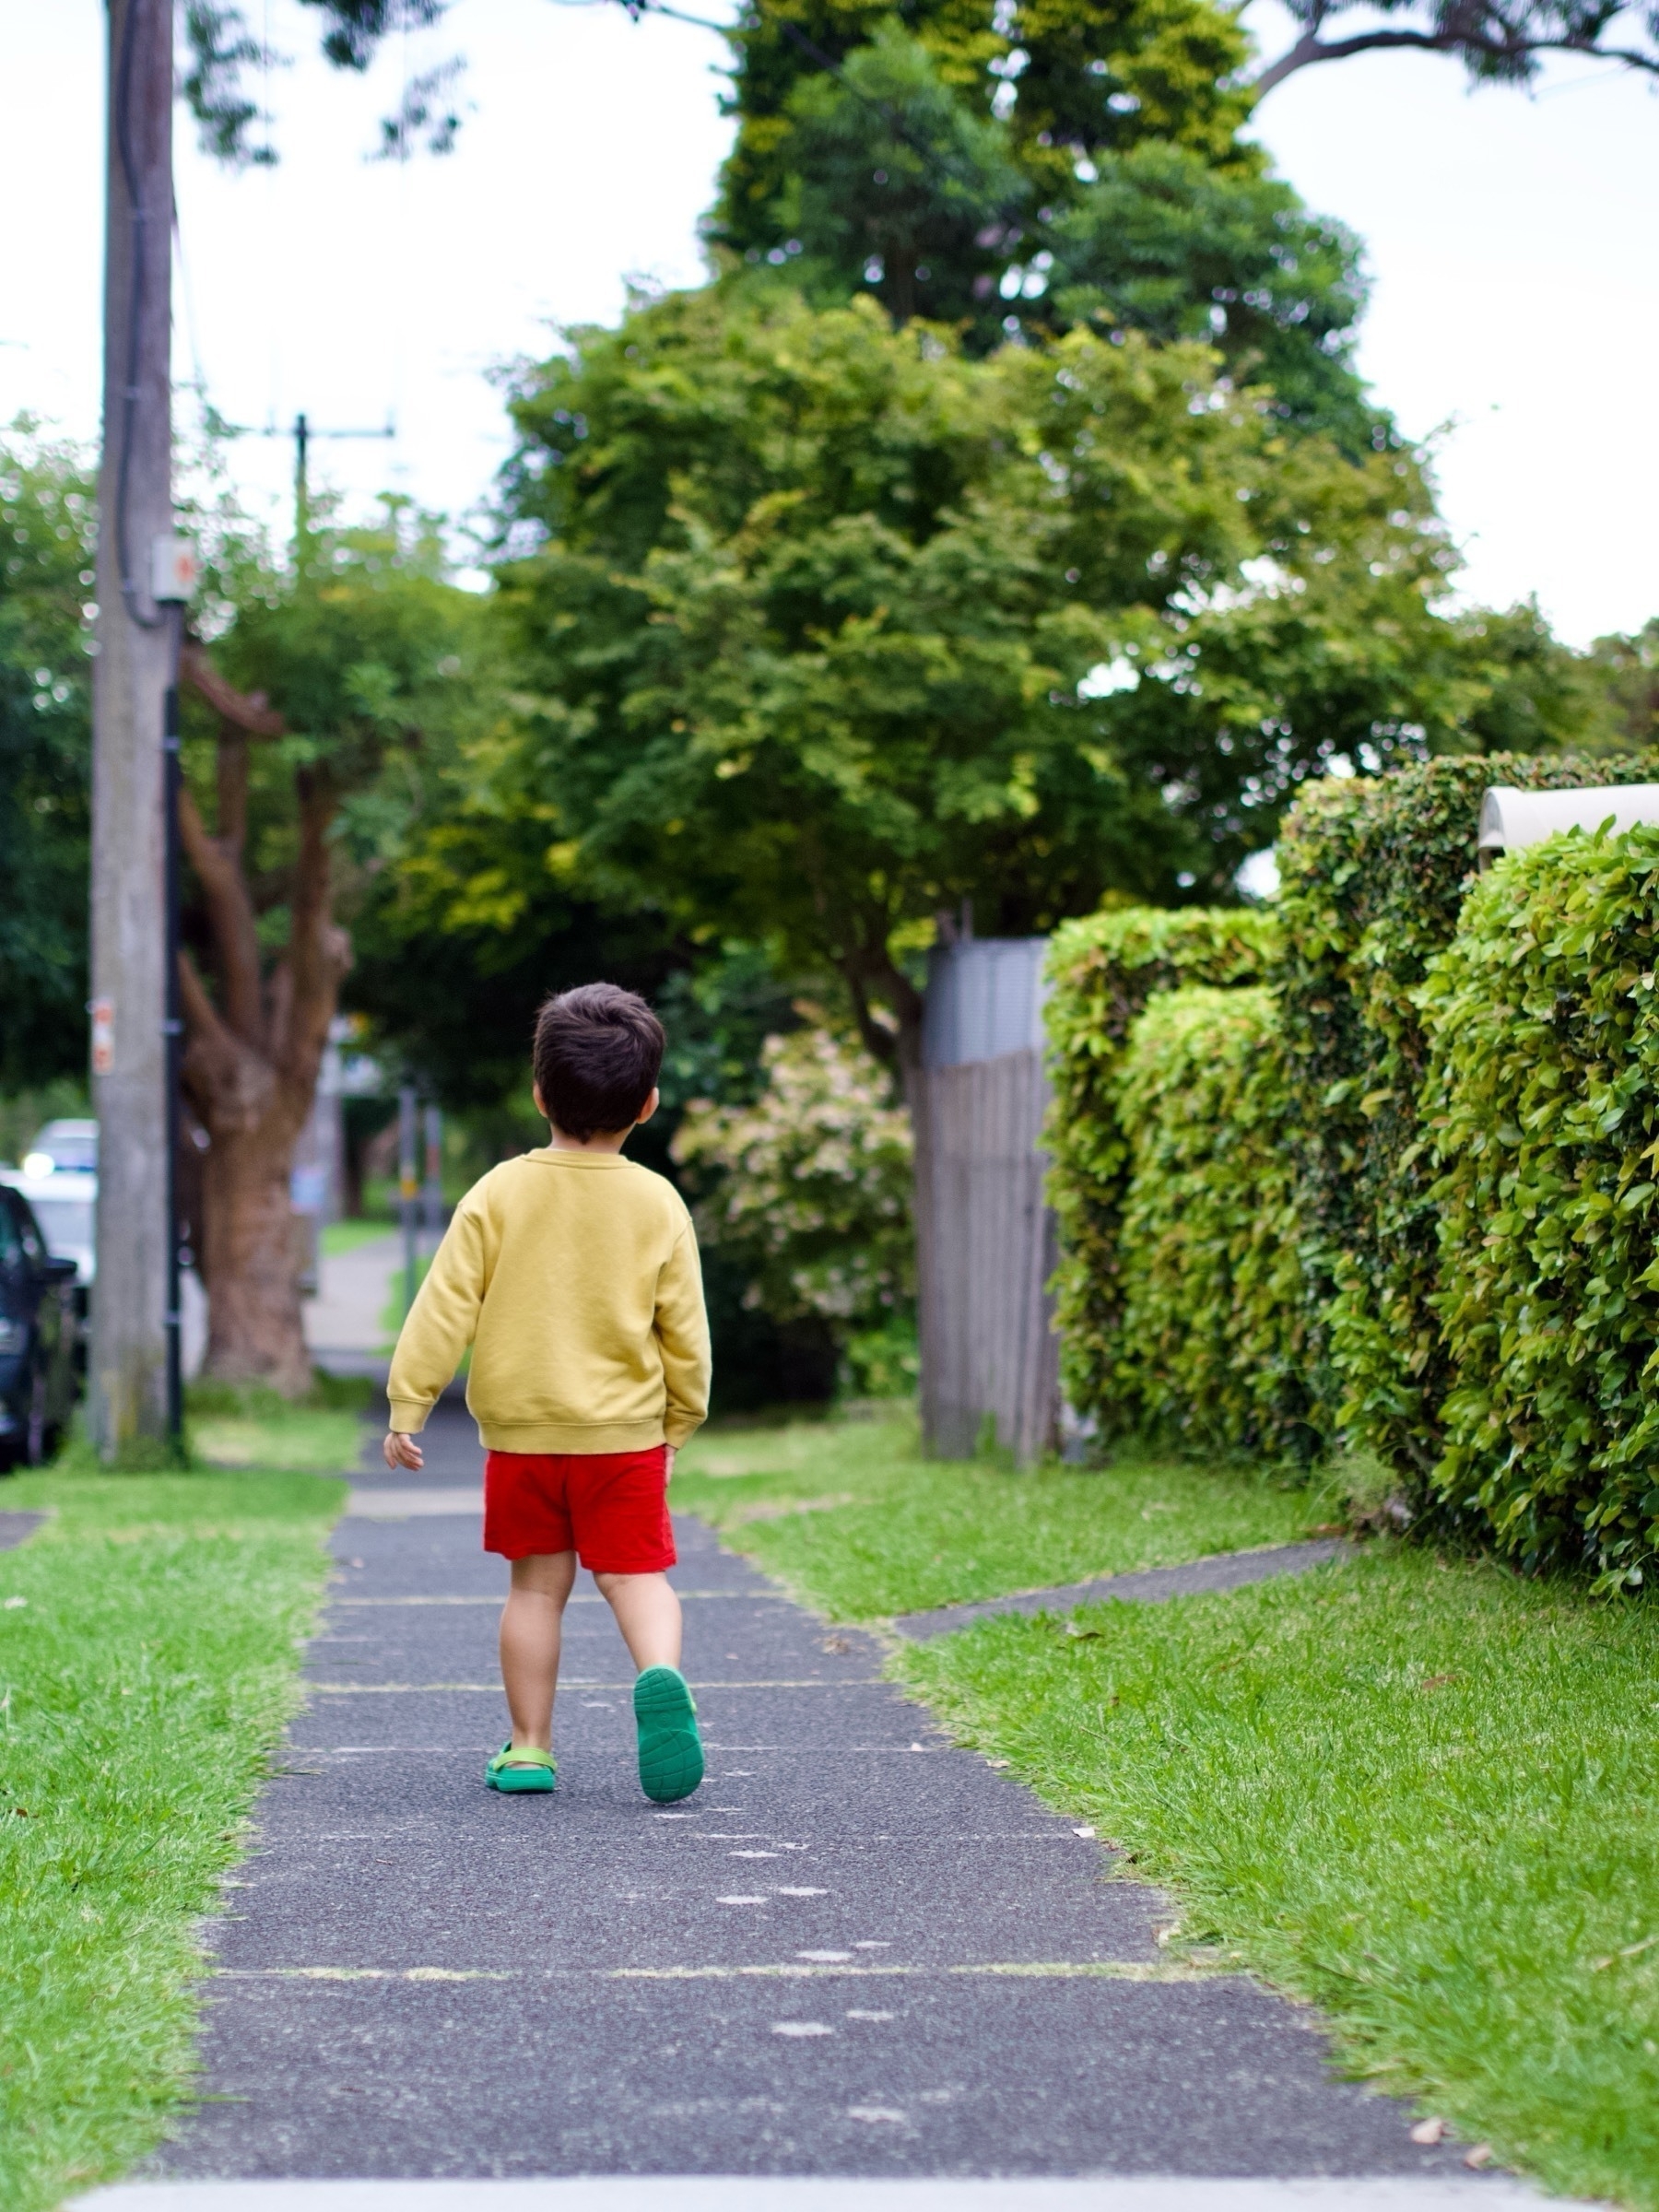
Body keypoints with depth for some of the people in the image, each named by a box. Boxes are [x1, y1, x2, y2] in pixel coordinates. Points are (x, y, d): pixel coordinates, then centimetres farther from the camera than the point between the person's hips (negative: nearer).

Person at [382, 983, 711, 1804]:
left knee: (536, 1583, 11)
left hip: (519, 1431, 1)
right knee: (635, 1573, 4)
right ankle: (660, 1675, -26)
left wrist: (408, 1405, -1)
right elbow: (684, 1331, 1)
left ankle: (528, 1748, 13)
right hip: (625, 1432, -1)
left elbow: (445, 1307, -7)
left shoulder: (499, 1194, -5)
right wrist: (679, 1422, 14)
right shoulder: (657, 1204, -4)